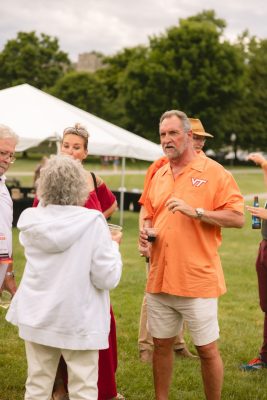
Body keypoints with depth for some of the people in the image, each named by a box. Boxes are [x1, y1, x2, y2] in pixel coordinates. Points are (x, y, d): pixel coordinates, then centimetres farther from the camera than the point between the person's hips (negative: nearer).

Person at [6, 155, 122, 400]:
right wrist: (114, 245, 2)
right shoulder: (93, 221, -16)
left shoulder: (30, 219, -3)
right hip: (78, 320, -4)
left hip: (36, 316, 4)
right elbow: (108, 278, -14)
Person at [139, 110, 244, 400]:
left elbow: (237, 218, -11)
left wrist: (195, 211, -20)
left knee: (207, 349, 3)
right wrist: (145, 233, 0)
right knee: (161, 344, 13)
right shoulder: (159, 175, 12)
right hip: (160, 278, 6)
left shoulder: (214, 172, -6)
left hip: (198, 279, -5)